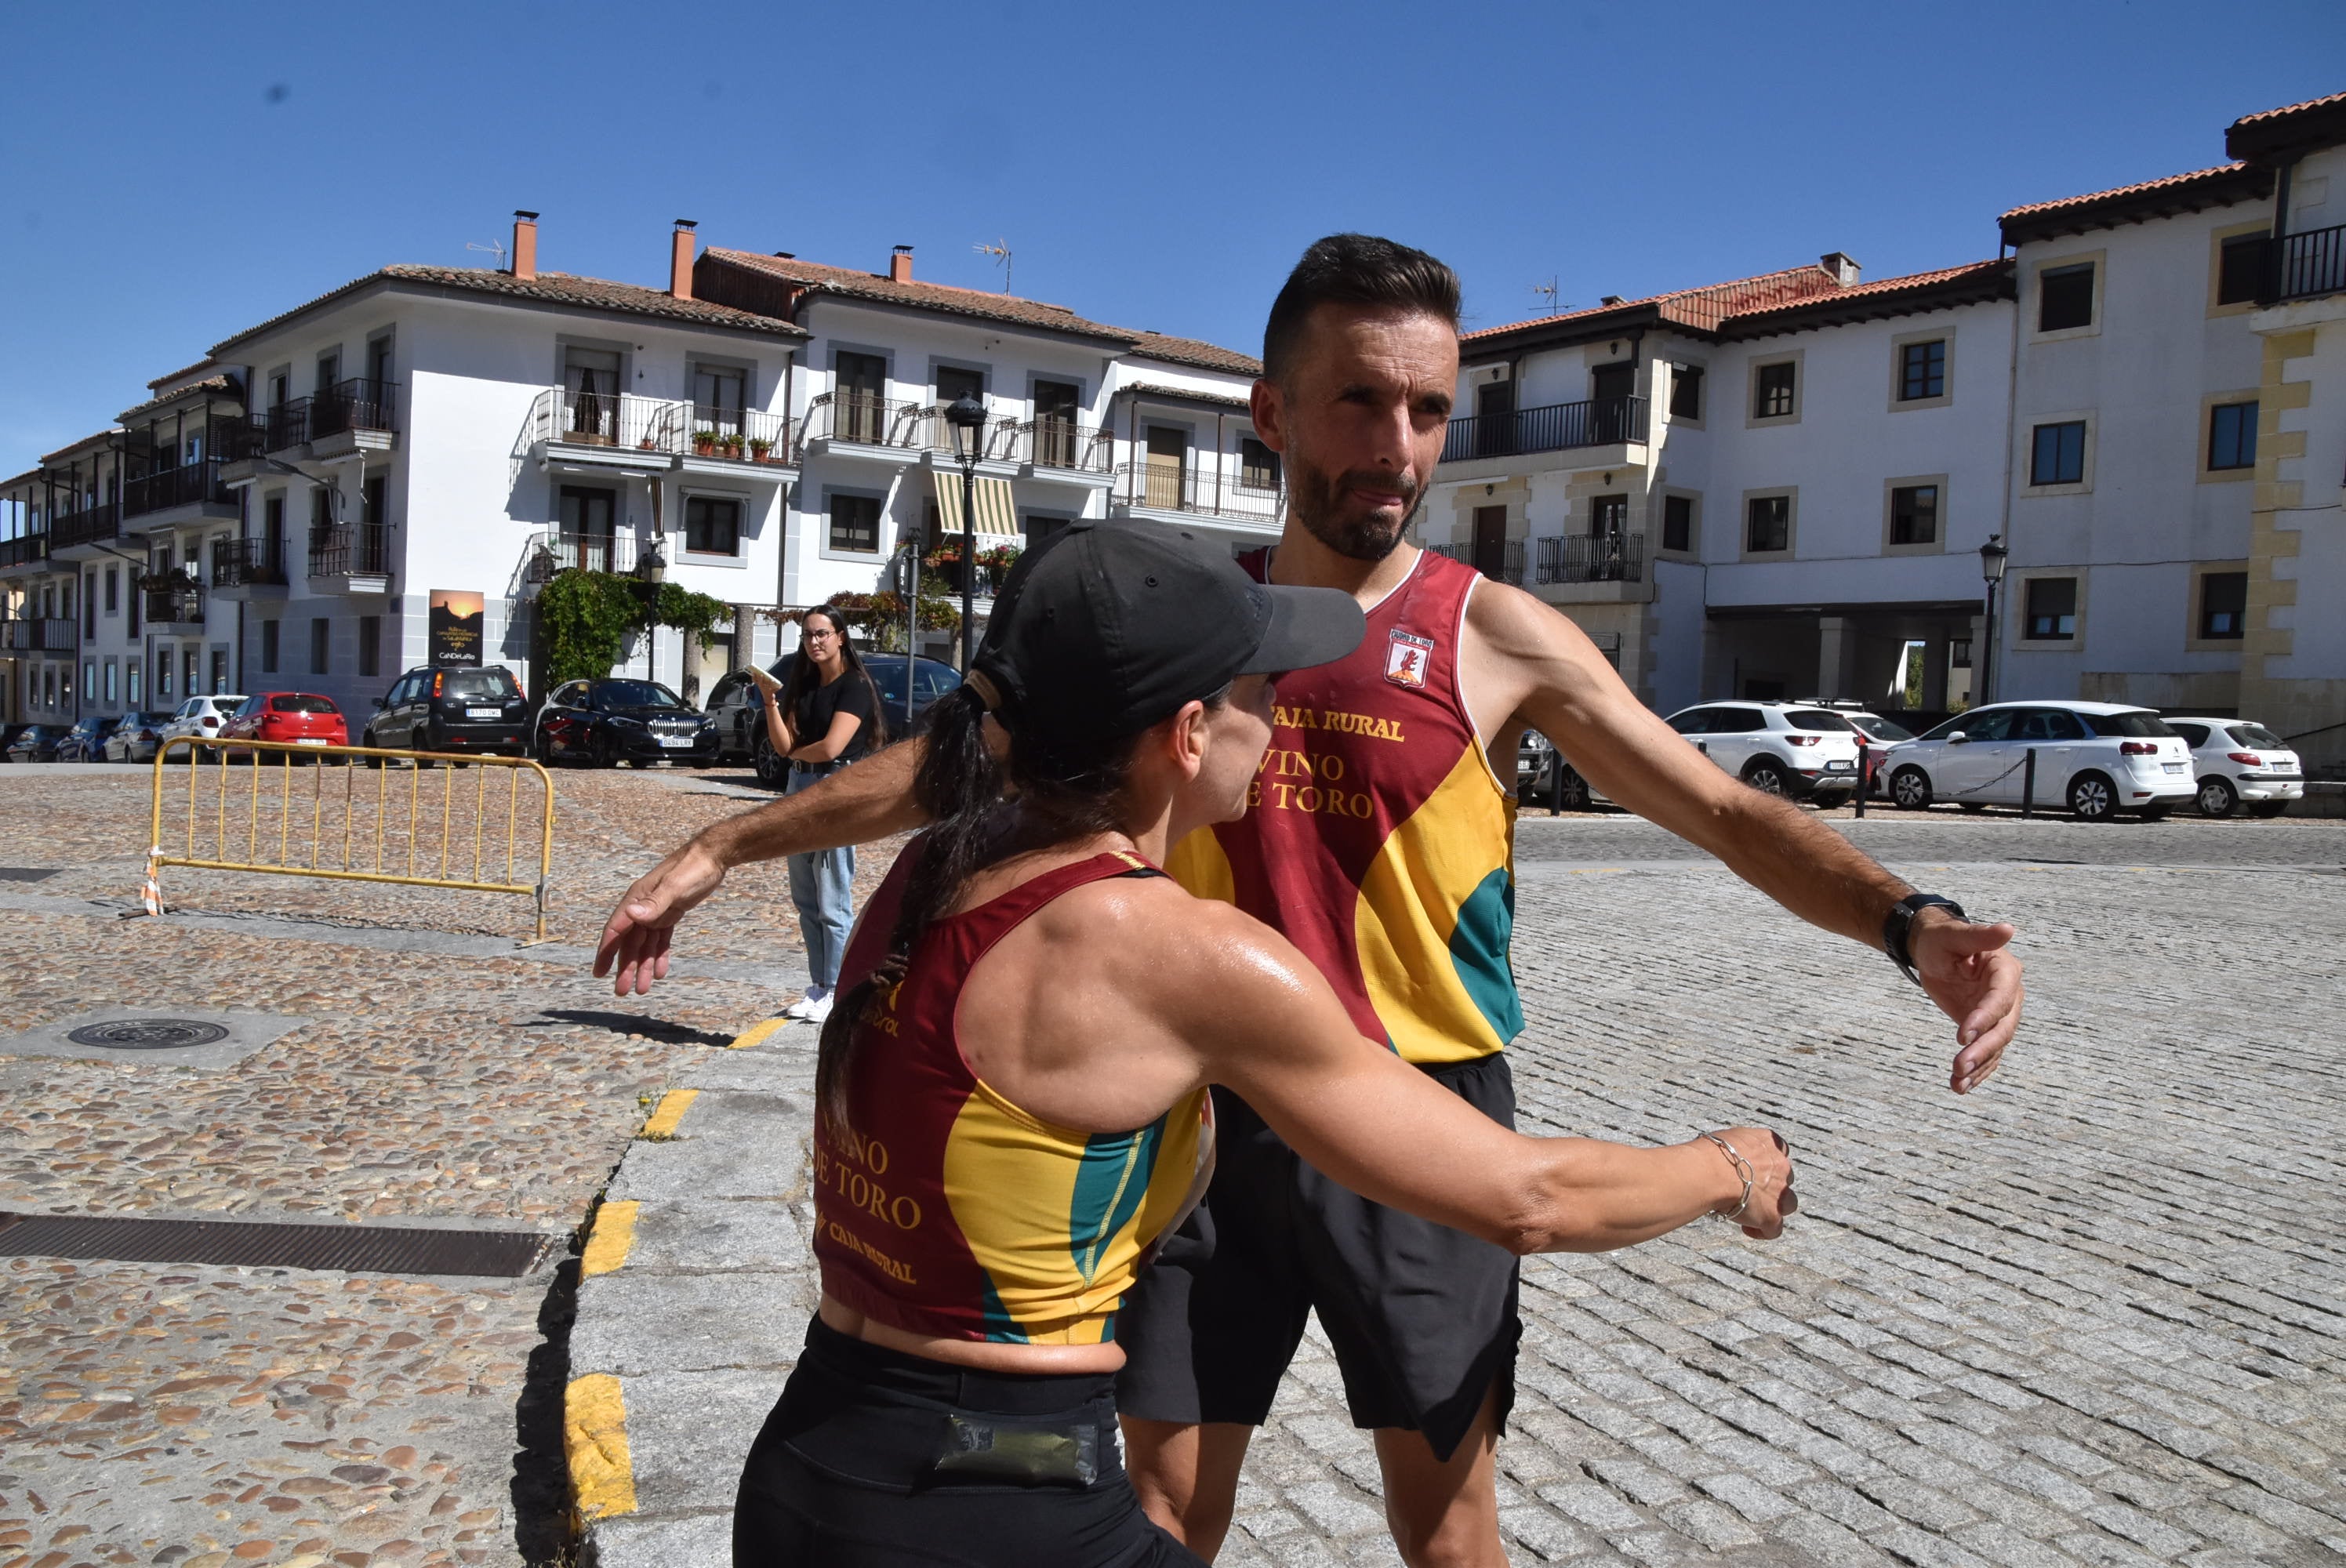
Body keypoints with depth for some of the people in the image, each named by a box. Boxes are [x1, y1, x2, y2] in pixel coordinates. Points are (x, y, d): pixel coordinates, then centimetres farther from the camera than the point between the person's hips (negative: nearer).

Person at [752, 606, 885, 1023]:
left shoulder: (855, 685, -9)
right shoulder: (803, 686, 14)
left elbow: (830, 747, -17)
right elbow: (783, 745, 6)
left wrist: (797, 753, 1)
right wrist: (770, 701, -5)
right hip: (798, 788, 8)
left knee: (832, 902, -5)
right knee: (805, 899, 10)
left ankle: (836, 990, 3)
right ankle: (817, 986, 18)